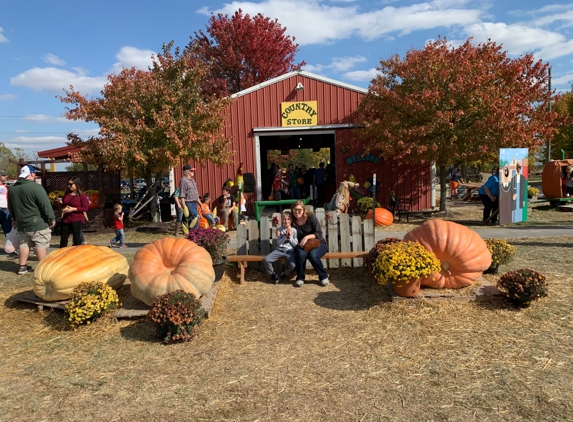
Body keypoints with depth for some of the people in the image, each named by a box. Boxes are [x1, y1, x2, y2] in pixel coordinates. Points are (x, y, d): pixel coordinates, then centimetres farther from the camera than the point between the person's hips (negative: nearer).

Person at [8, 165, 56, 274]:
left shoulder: (12, 188, 8)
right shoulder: (35, 187, -18)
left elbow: (10, 207, 19)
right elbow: (45, 204, -19)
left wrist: (15, 218, 32)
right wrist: (52, 218, -11)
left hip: (21, 223, 7)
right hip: (38, 223, -7)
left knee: (24, 244, 16)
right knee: (41, 245, -1)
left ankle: (22, 267, 20)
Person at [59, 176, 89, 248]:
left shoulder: (82, 195, -10)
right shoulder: (67, 193, 8)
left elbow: (85, 208, -13)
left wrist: (73, 209, -20)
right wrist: (61, 202, 0)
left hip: (76, 220, -6)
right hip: (66, 219, 6)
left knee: (77, 239, 2)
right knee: (63, 238, 12)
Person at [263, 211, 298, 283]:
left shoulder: (294, 230, 2)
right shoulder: (279, 229, 5)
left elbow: (295, 244, 2)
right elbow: (278, 243, 0)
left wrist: (290, 237, -11)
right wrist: (285, 236, -11)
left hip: (289, 250, -2)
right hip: (279, 249, 2)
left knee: (293, 264, -30)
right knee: (266, 259, -20)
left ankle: (283, 275, 2)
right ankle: (274, 275, 3)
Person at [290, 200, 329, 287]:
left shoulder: (311, 217, -9)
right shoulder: (292, 221, 0)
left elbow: (319, 234, -13)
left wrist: (307, 237, -26)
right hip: (302, 246, 2)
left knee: (312, 255, -34)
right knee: (301, 254, -34)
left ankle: (323, 276, -9)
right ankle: (300, 277, -12)